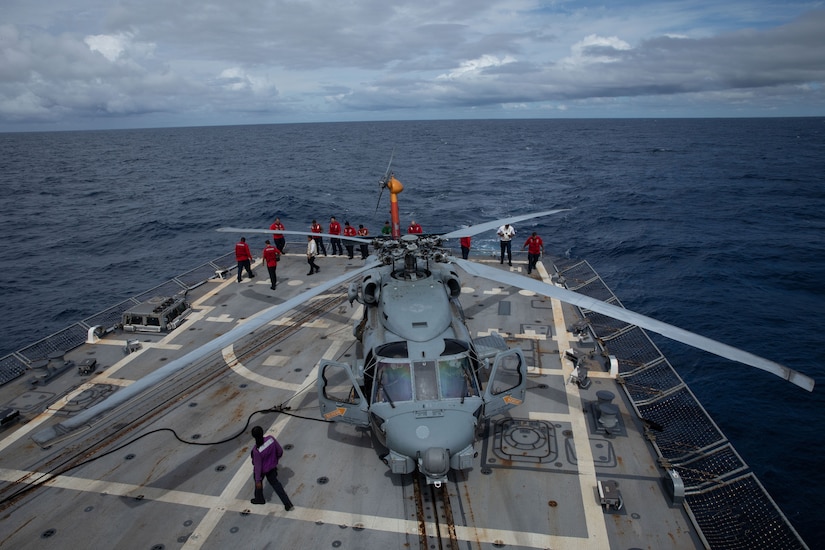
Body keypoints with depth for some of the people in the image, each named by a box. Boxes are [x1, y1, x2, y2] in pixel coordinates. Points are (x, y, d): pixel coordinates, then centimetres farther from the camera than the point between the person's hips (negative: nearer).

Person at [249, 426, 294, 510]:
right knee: (274, 482, 25)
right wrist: (276, 459, 11)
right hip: (272, 466, 4)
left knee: (258, 483, 29)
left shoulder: (256, 450, -37)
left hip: (262, 469, -4)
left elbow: (258, 466, -24)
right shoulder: (271, 439, -26)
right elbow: (280, 451, -11)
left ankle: (259, 499, 57)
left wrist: (258, 480, -10)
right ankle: (288, 504, 24)